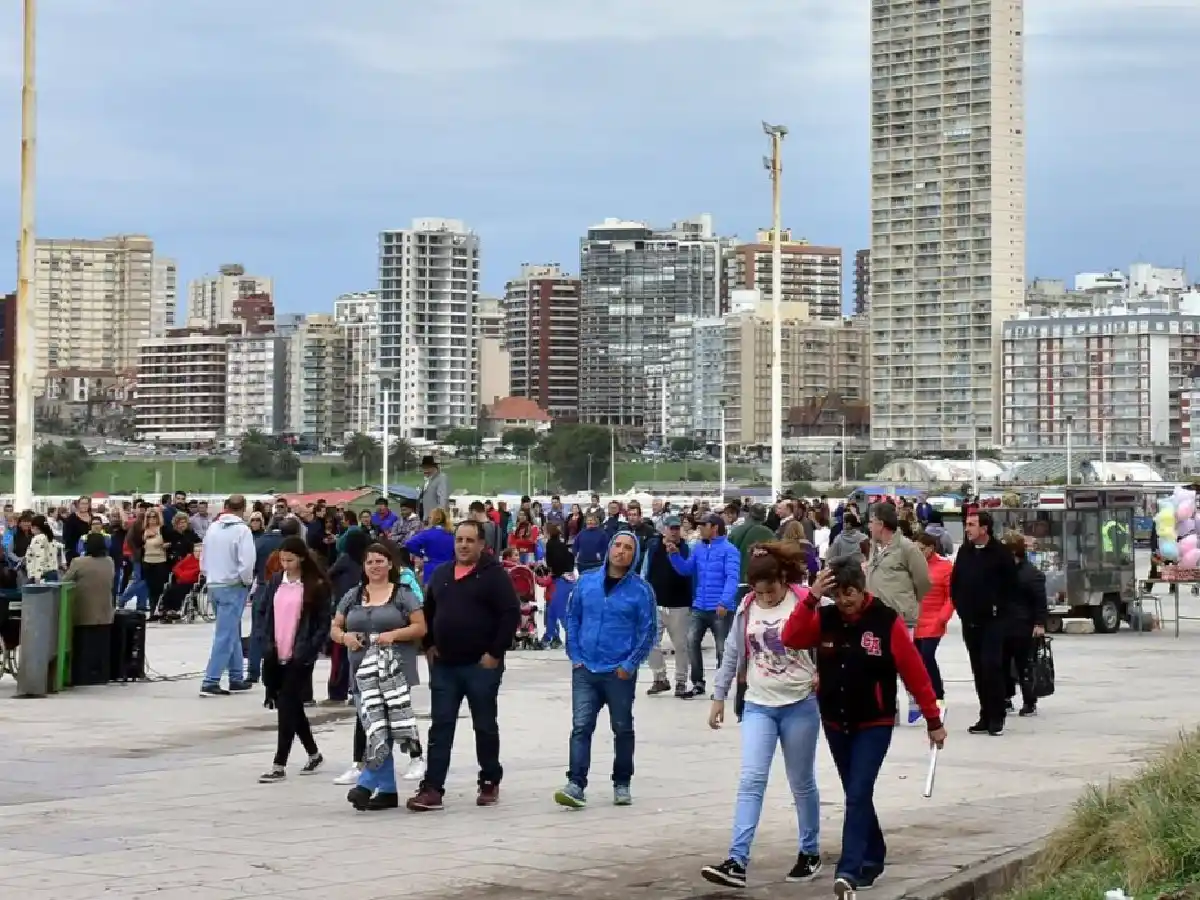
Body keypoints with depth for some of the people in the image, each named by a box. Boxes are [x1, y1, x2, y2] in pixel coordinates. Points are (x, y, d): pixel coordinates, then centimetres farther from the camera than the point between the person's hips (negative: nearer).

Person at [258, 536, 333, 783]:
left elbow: (323, 624, -8)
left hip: (299, 656, -6)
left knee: (287, 706, -8)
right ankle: (313, 754, 29)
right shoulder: (276, 582, 9)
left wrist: (308, 651, -16)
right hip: (277, 655, 6)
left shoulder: (316, 586, -7)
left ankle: (279, 765, -5)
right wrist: (269, 646, 3)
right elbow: (269, 616, 14)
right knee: (292, 706, 13)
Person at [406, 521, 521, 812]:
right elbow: (428, 612, 22)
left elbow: (511, 614, -13)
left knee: (485, 726, 7)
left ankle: (490, 783, 20)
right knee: (440, 727, 1)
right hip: (444, 665, 5)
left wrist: (495, 652, -15)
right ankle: (432, 788, -1)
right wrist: (429, 646, 10)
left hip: (481, 665, -5)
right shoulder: (441, 574, 11)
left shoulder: (493, 574, -7)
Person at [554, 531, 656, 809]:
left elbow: (648, 630, -4)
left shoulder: (641, 589, -5)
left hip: (620, 673, -1)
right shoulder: (587, 582, 3)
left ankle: (622, 784, 24)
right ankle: (576, 784, -12)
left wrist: (630, 664, -10)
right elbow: (572, 617, 9)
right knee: (581, 726, -8)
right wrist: (575, 656, 1)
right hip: (585, 670, 1)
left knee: (622, 729, 11)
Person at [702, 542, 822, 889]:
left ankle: (810, 853, 27)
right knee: (751, 779, -8)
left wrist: (824, 674, -21)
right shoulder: (747, 608, 1)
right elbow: (733, 654, 8)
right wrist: (718, 696, 9)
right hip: (758, 706, 3)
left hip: (800, 705, -3)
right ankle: (737, 862, -14)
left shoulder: (806, 602, -10)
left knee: (801, 783, 10)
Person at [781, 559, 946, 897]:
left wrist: (933, 720, -6)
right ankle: (873, 858, 31)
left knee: (858, 794, -14)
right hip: (835, 724, 5)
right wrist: (811, 599, -26)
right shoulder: (824, 619, -2)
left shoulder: (887, 621, -13)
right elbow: (792, 639, -17)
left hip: (874, 725, -5)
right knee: (857, 795, 15)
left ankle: (848, 871, -17)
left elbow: (914, 672, -9)